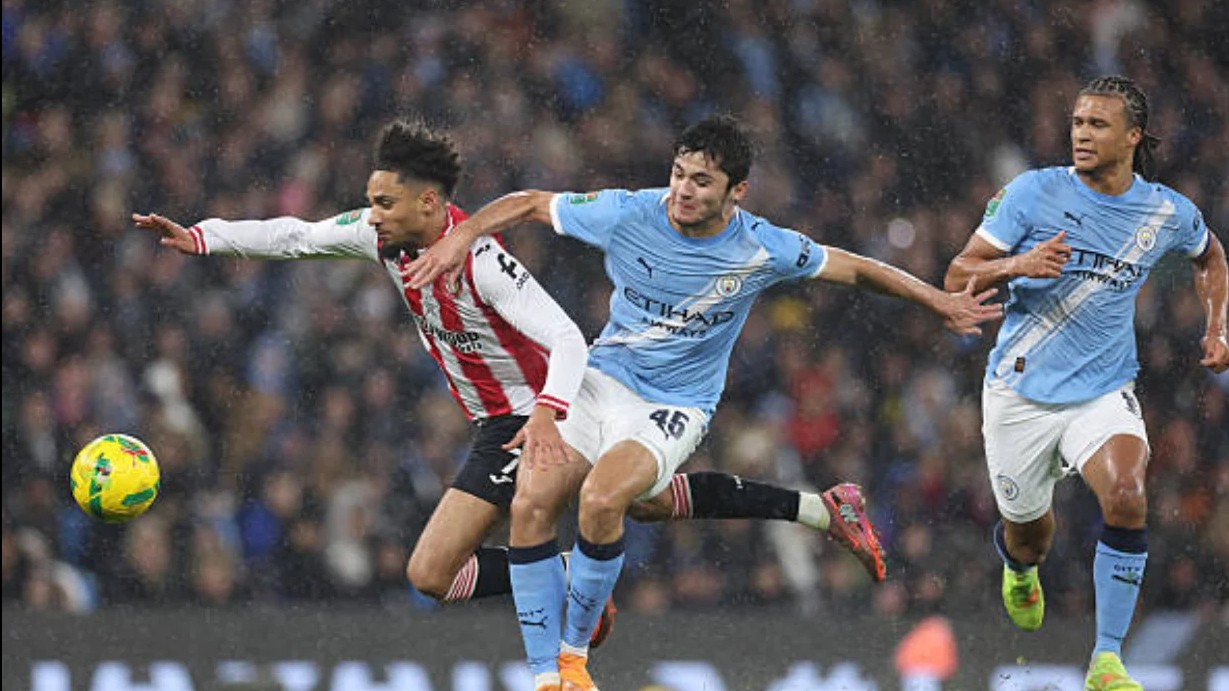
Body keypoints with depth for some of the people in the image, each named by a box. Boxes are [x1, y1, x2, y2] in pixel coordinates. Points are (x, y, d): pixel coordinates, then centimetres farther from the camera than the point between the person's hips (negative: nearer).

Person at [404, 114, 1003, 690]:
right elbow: (531, 204, 1)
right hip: (601, 377, 3)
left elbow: (853, 269, 2)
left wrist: (940, 302, 6)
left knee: (601, 498, -31)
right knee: (529, 505, -17)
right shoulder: (627, 214, -12)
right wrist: (462, 235, -13)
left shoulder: (763, 250, -14)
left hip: (676, 405, -3)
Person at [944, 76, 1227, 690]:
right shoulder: (1033, 192, -9)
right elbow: (958, 276, -7)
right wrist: (1018, 265, -26)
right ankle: (1019, 568, 53)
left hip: (1104, 392, 0)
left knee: (1127, 499, -26)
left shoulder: (1169, 213, -3)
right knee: (1029, 533, 11)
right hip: (1020, 391, 0)